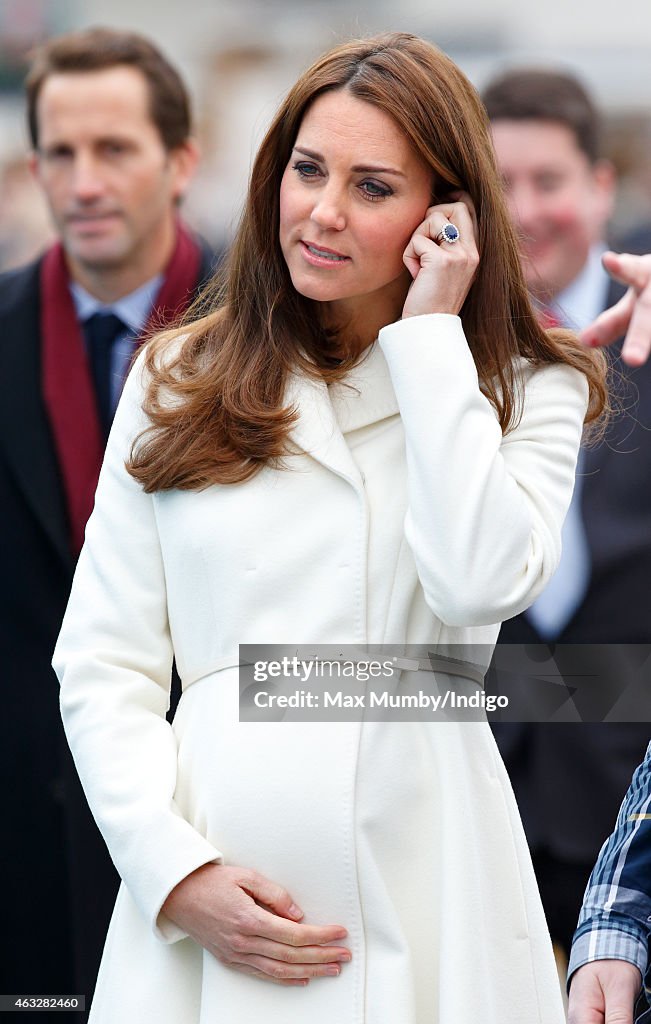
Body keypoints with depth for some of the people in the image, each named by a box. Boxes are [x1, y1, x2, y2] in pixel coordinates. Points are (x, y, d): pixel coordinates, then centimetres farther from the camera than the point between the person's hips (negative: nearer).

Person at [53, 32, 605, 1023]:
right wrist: (177, 872, -11)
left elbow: (480, 585, -16)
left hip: (420, 891, -1)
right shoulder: (179, 381, 9)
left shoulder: (527, 392, 4)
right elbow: (103, 664, 4)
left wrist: (430, 334, -8)